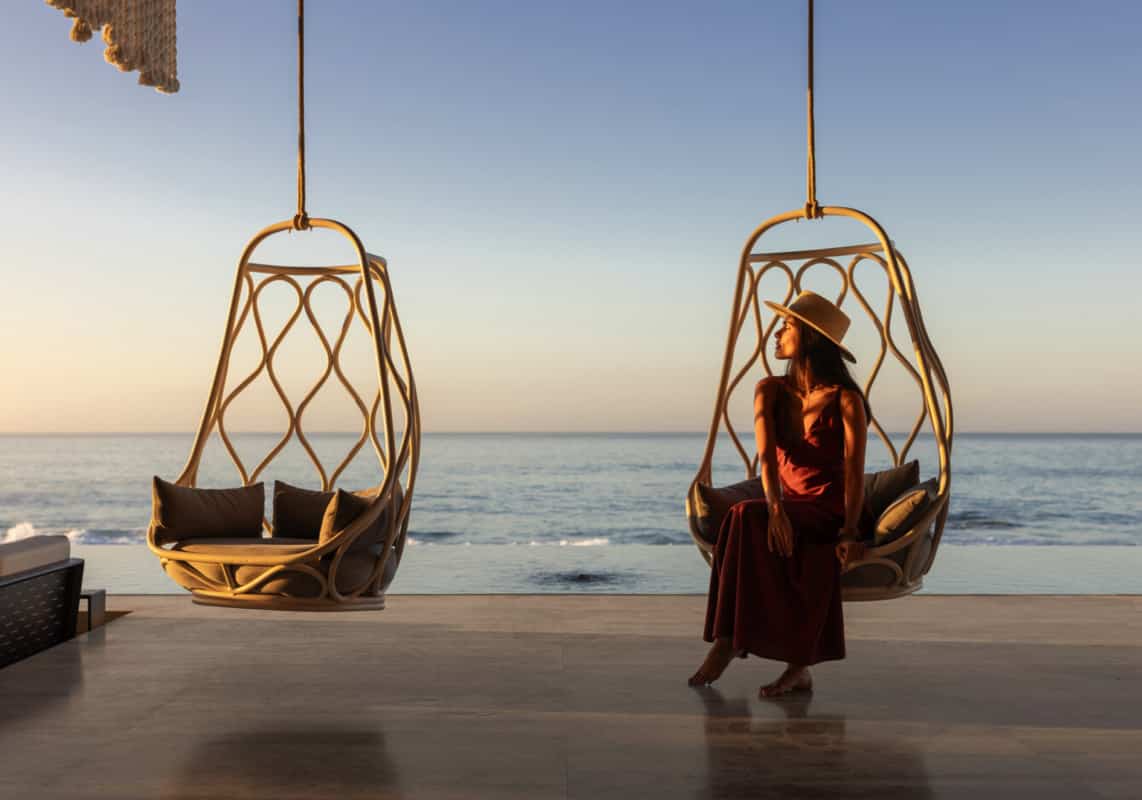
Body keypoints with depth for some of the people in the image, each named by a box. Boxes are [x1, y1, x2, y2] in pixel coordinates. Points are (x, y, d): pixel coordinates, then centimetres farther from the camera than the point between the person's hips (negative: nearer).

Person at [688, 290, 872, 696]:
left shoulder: (845, 399, -10)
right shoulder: (770, 390, 1)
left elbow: (854, 470, -16)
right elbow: (767, 456, -12)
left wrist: (849, 532, -28)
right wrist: (775, 509, -29)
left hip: (832, 512, -3)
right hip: (790, 508, 4)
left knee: (748, 518, -32)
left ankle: (730, 640, -24)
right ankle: (798, 669, -25)